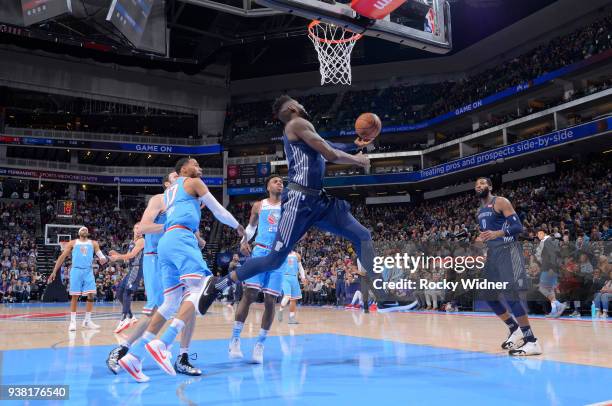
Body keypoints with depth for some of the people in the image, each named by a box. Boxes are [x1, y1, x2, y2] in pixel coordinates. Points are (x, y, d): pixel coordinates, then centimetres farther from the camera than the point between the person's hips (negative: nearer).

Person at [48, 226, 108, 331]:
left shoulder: (93, 243, 14)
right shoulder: (73, 243, 10)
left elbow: (99, 253, 4)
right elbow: (62, 257, 8)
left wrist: (103, 259, -22)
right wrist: (54, 272, 1)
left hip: (88, 271, 2)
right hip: (76, 270, -2)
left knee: (91, 295, -4)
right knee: (75, 296, -3)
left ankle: (87, 321, 8)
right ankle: (73, 321, 5)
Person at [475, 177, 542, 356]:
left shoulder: (501, 202, -6)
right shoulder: (480, 210, 19)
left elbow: (518, 226, -14)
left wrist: (497, 233, -29)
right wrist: (480, 240, 8)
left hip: (507, 250, -9)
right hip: (492, 253, 9)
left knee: (511, 295, -18)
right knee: (490, 296, 9)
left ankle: (532, 341, -13)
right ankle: (515, 329, 25)